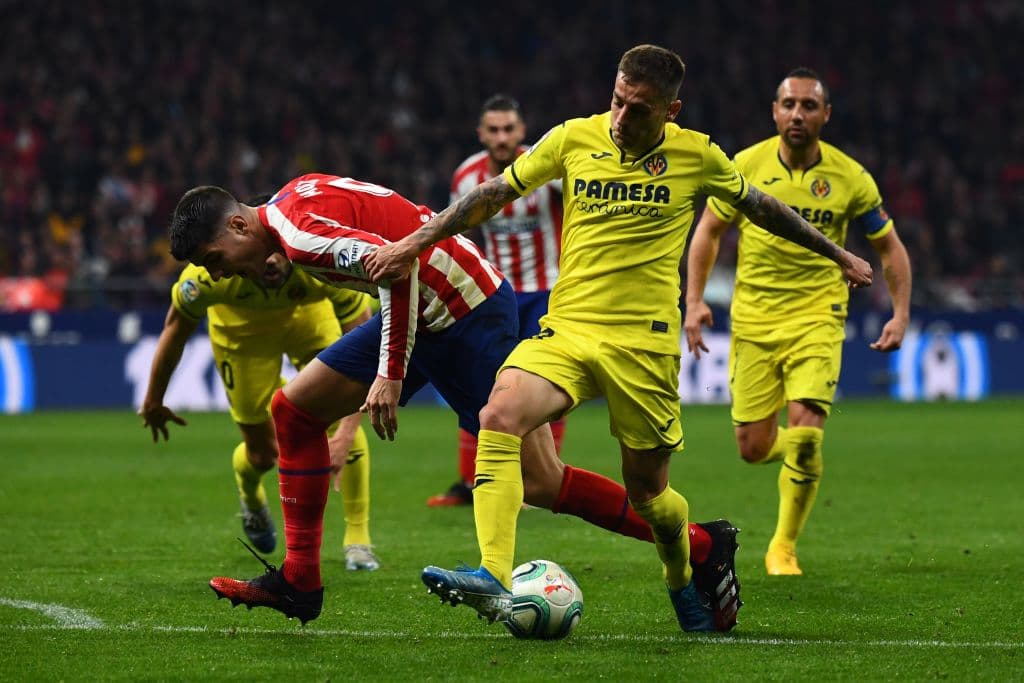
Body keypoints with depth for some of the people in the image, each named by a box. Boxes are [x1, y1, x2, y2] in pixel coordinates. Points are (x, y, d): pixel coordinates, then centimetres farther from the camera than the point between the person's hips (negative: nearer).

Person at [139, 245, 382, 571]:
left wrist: (346, 434, -45)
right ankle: (251, 499, 40)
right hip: (240, 322, 0)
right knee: (263, 453, 0)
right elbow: (176, 328, -19)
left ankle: (357, 538, -2)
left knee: (341, 410, -19)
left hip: (308, 311, 0)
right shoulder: (212, 272, -40)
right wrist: (153, 401, -5)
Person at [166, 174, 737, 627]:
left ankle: (705, 547, -2)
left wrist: (389, 376, -28)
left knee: (538, 483, -11)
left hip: (467, 312, -11)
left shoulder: (300, 231, -20)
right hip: (424, 311, 11)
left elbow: (396, 267, -30)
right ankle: (300, 583, 10)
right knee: (294, 409, 7)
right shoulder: (291, 202, 9)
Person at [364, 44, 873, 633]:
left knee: (648, 492, 4)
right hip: (567, 327, 1)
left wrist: (838, 255, 26)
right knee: (499, 418, -26)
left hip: (645, 342, -1)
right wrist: (414, 244, 11)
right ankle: (494, 578, -32)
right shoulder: (574, 139, 2)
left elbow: (761, 207, 16)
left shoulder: (697, 157, 0)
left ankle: (686, 583, 37)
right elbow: (496, 193, 12)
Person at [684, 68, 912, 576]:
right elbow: (708, 231, 7)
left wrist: (901, 314, -3)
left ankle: (783, 548, 0)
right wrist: (694, 301, -2)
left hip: (817, 318, -1)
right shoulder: (747, 166, -4)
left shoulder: (849, 178, -5)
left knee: (804, 433, -18)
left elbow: (890, 247, 7)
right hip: (753, 319, 1)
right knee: (755, 449, 1)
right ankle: (799, 449, 39)